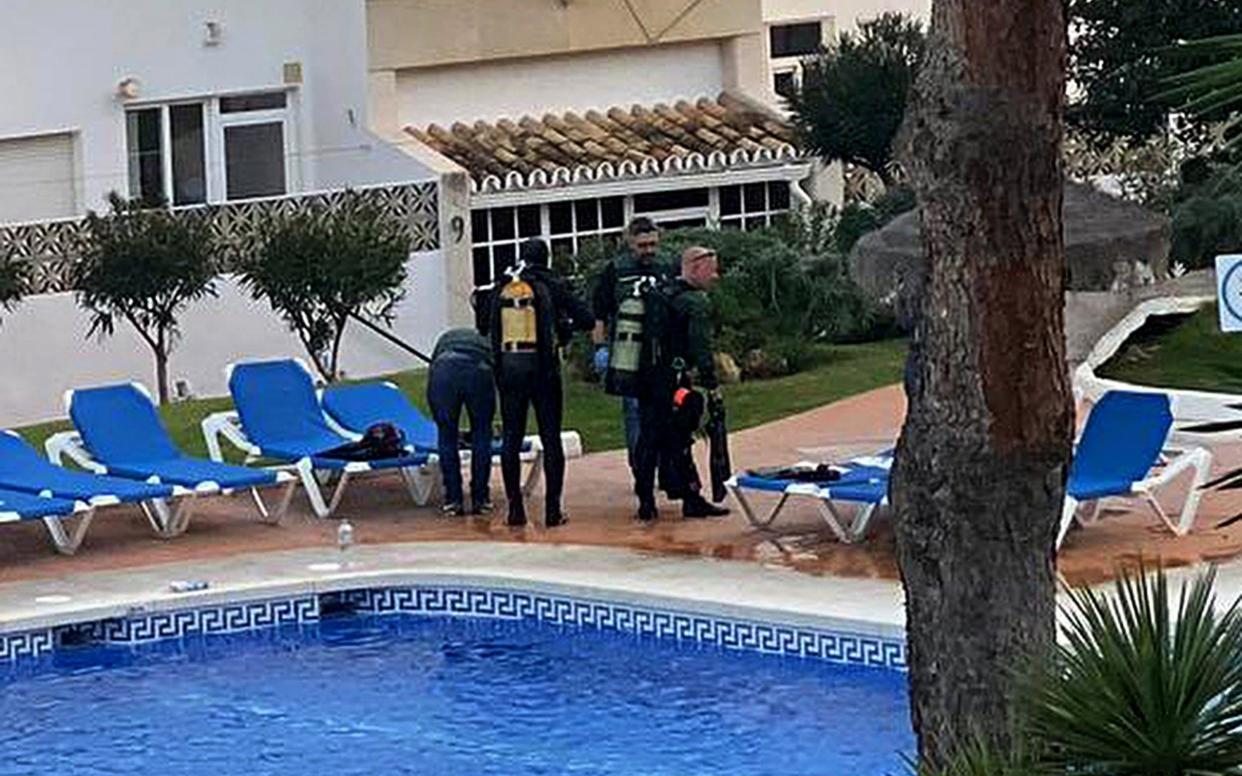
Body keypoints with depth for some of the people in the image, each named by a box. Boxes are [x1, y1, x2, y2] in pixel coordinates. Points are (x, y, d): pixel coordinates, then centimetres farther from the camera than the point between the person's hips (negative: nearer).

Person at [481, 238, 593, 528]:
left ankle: (515, 507, 6)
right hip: (542, 368, -2)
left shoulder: (501, 289, 6)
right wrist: (566, 325, 15)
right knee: (551, 438, 3)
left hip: (508, 369, 3)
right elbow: (587, 319, -3)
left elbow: (488, 328, 12)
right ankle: (553, 508, -1)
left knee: (511, 438, 9)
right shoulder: (550, 286, -3)